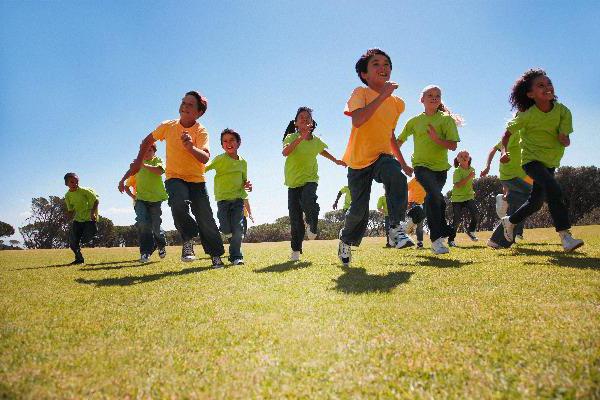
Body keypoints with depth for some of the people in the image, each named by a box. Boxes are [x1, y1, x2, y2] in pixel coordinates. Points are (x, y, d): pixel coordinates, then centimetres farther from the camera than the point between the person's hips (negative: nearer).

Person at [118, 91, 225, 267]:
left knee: (206, 219, -3)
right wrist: (139, 160, 13)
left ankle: (216, 255, 15)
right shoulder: (168, 126, -2)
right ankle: (188, 240, -10)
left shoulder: (201, 132, -12)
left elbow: (205, 158, -29)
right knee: (179, 204, -32)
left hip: (197, 180, -1)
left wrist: (191, 147, -46)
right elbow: (148, 140, 16)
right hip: (174, 178, 1)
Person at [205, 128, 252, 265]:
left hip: (238, 198, 3)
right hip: (223, 198, -3)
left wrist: (247, 185, 0)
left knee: (238, 228, -5)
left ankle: (236, 256, 8)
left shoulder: (243, 162, 12)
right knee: (226, 229, -8)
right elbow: (205, 168, -17)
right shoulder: (220, 159, -3)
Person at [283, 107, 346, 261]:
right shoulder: (291, 137, -8)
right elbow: (285, 152, -30)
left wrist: (336, 160, 30)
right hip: (293, 182, -1)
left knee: (308, 201, -32)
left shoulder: (316, 141, 4)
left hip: (310, 179, 1)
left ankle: (312, 226, -1)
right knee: (295, 217, 1)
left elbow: (322, 151, 29)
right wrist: (301, 138, -38)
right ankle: (296, 250, 15)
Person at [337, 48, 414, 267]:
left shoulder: (397, 103, 9)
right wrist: (382, 96, -30)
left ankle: (396, 229, -26)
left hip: (383, 157, 3)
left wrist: (403, 163, 25)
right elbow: (357, 120, -29)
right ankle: (346, 240, 30)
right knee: (359, 210, -1)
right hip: (359, 160, -3)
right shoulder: (361, 93, -8)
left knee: (397, 177, -32)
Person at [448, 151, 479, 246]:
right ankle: (451, 239, 10)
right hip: (457, 198, -4)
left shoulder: (472, 169, 6)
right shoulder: (457, 171, -11)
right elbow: (458, 185, -24)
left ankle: (471, 231, 7)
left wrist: (472, 191, 15)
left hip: (469, 196, 4)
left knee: (474, 212, -19)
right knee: (457, 220, -4)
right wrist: (469, 177, -26)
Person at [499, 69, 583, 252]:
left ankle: (510, 221, 38)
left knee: (536, 201, 12)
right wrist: (505, 152, -17)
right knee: (554, 189, -28)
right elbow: (508, 133, -4)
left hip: (550, 162, 5)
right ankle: (566, 236, -26)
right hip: (531, 159, -5)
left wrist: (564, 139, -33)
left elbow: (565, 140, -10)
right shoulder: (526, 115, -16)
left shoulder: (563, 111, -9)